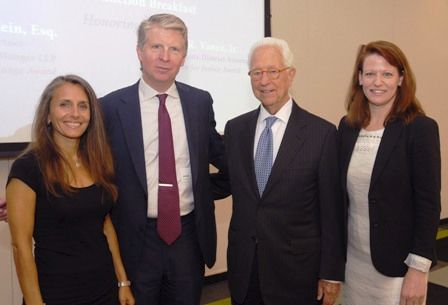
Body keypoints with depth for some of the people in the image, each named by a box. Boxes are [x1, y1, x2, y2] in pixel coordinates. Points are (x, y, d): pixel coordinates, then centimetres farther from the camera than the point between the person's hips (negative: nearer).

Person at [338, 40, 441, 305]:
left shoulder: (421, 128, -12)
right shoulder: (347, 126, 2)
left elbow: (429, 205, -13)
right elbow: (343, 194, 7)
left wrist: (419, 269, -14)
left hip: (397, 263, -4)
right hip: (353, 259, 5)